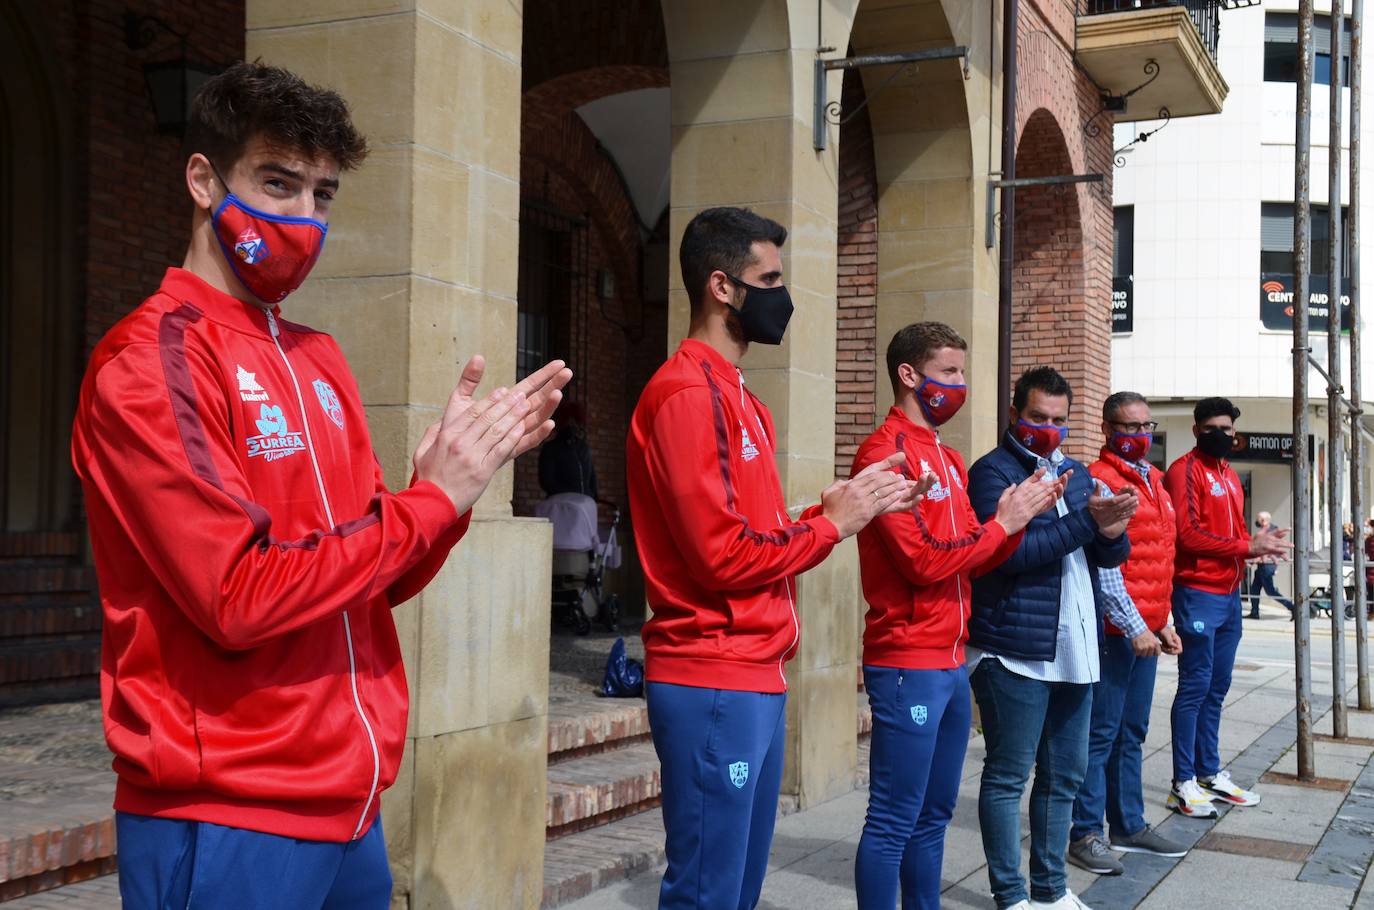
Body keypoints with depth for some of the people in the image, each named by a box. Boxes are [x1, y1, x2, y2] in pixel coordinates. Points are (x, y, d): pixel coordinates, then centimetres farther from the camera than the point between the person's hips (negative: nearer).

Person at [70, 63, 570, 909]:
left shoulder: (321, 361, 12)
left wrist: (465, 471, -5)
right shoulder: (149, 360, -11)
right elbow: (239, 598, -19)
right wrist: (433, 500, -13)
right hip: (226, 825, -7)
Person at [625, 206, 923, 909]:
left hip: (757, 678, 10)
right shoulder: (688, 394, -14)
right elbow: (726, 556, -20)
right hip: (713, 686, -10)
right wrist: (833, 522, -8)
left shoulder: (736, 396, 17)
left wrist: (848, 505, 4)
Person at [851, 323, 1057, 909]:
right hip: (908, 666, -9)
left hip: (951, 664, 10)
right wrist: (1003, 524, -10)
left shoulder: (947, 458, 16)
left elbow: (971, 560, 15)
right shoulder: (885, 453, -12)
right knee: (892, 822, -4)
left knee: (933, 815, 16)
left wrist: (1019, 516, 0)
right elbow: (923, 560, -18)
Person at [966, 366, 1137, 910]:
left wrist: (1112, 532, -13)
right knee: (1009, 777, 1)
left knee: (1064, 774, 14)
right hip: (1014, 653, -7)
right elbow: (1008, 549, -20)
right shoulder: (993, 471, -7)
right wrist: (1086, 521, -22)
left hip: (1075, 651, 7)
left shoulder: (1075, 472, 15)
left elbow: (1109, 555, 10)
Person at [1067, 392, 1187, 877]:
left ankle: (1129, 826, 23)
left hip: (1145, 628, 8)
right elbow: (1103, 564, -16)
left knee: (1132, 732, 14)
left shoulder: (1152, 479, 16)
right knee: (1101, 733, -4)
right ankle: (1087, 834, 2)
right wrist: (1134, 626, -16)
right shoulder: (1099, 481, -11)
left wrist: (1163, 620, 17)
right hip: (1116, 629, -8)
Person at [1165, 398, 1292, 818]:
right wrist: (1247, 546, -16)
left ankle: (1210, 773, 20)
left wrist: (1260, 543, 0)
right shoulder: (1185, 470, -8)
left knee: (1216, 688, 12)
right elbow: (1188, 534, -17)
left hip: (1229, 594, 8)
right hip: (1198, 593, -8)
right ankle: (1183, 784, -3)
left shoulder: (1229, 475, 19)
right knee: (1195, 686, -7)